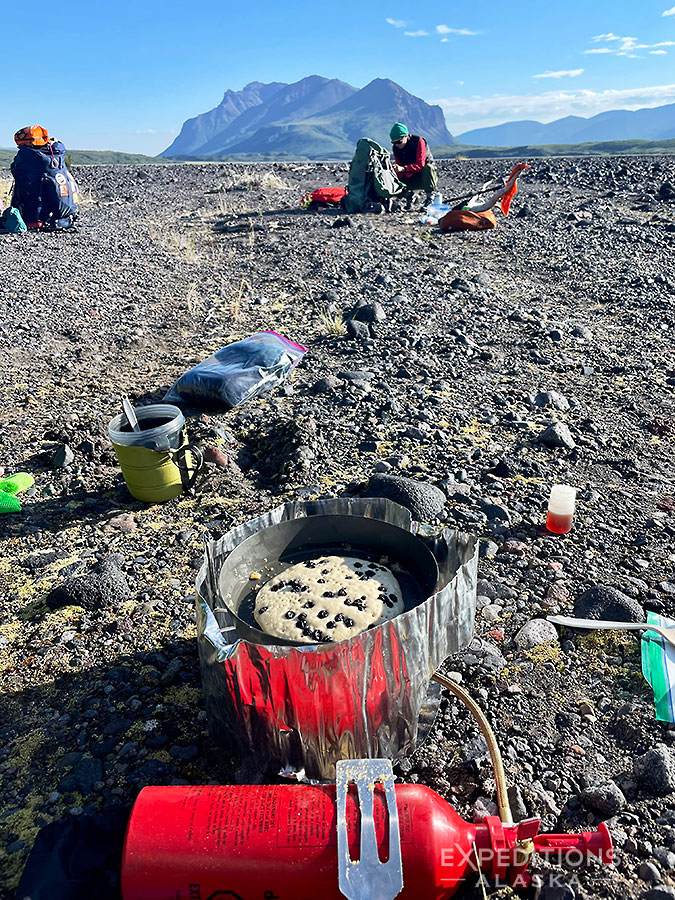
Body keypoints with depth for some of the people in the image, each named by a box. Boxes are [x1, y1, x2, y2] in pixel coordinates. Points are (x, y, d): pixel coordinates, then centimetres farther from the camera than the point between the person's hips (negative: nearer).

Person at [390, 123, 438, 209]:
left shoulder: (418, 141, -19)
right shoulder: (396, 147, -2)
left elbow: (420, 165, -30)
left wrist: (403, 169, -43)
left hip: (426, 176, -5)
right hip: (411, 179, 5)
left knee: (428, 167, -38)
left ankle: (430, 197, -25)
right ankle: (408, 194, 11)